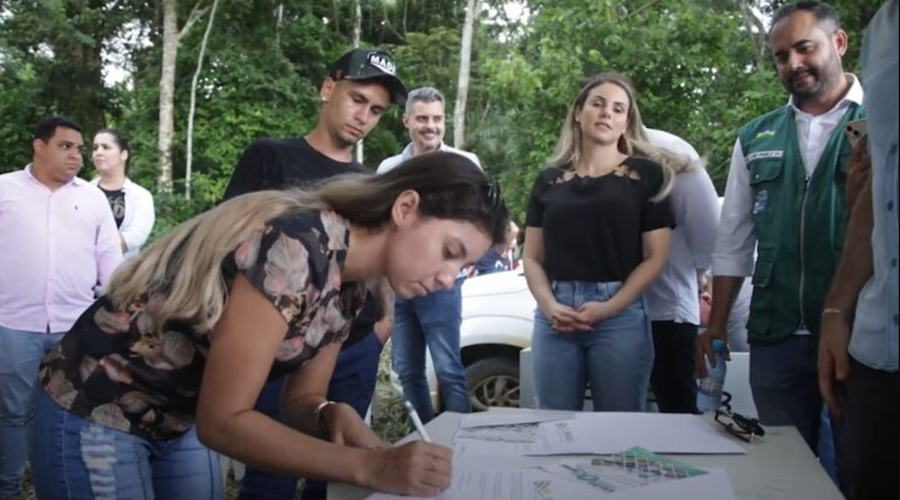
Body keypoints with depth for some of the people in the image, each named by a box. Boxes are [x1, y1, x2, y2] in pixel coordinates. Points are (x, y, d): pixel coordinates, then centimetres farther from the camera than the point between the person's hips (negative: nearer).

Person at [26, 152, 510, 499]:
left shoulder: (349, 287, -5)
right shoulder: (296, 244, -30)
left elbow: (297, 401, 3)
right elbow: (223, 420, -29)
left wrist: (333, 415, -20)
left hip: (181, 423, 8)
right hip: (96, 416, -7)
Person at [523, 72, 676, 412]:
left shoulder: (645, 173, 5)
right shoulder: (549, 180, 11)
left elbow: (656, 257, -1)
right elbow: (532, 258, 9)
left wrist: (610, 307, -13)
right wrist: (549, 305, -9)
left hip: (622, 315, -2)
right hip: (555, 316, 2)